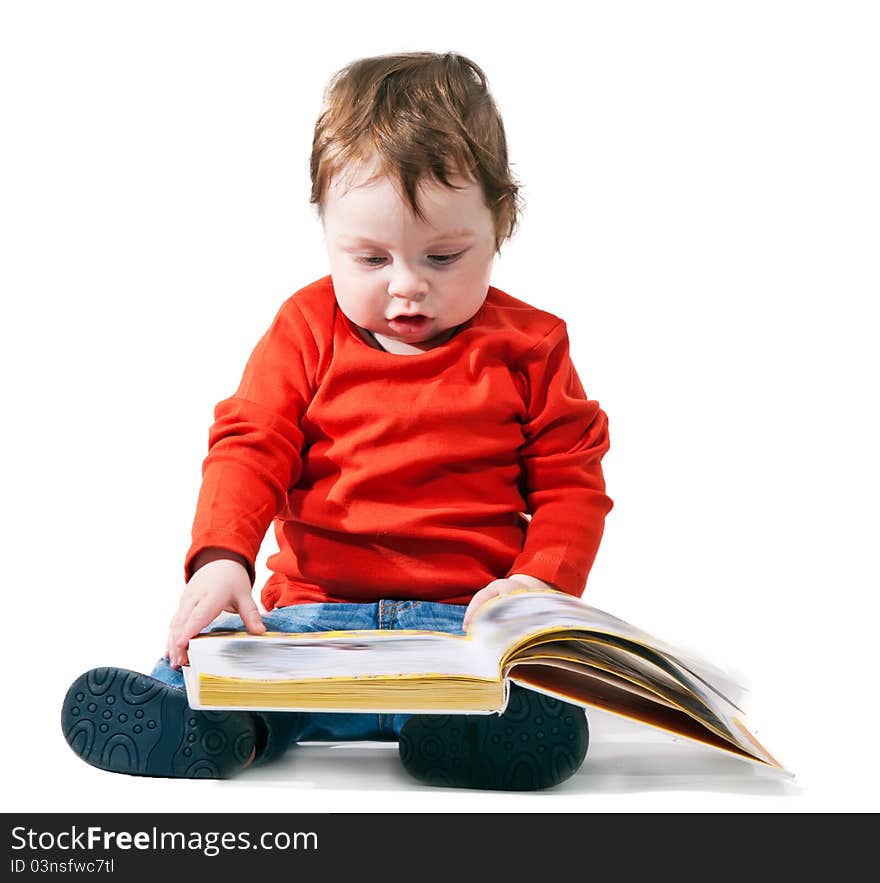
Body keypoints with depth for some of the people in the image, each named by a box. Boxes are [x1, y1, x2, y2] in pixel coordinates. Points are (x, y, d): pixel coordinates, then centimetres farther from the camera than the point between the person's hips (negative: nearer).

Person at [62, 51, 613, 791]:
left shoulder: (528, 347, 9)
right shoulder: (308, 330, 10)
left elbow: (571, 483, 9)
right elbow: (249, 447, 3)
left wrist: (541, 582, -11)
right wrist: (220, 557, -17)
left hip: (469, 619, -1)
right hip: (315, 608, 2)